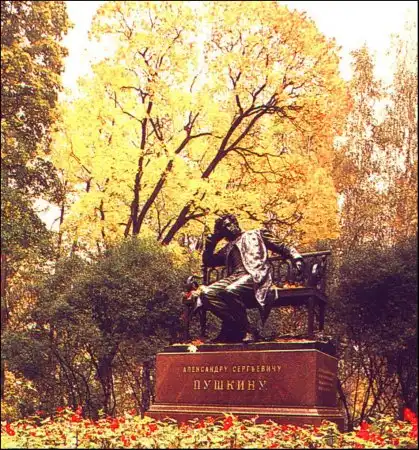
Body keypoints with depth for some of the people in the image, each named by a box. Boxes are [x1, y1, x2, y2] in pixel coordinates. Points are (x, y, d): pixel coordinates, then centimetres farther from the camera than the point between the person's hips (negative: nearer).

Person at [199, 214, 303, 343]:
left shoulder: (257, 234, 23)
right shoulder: (228, 248, 35)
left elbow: (282, 248, 17)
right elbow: (208, 261, 37)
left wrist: (296, 259, -3)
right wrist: (212, 240, 26)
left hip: (255, 276, -5)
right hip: (234, 277, 5)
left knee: (230, 291, -37)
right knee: (207, 293, -25)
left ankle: (247, 330, -22)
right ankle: (234, 326, -24)